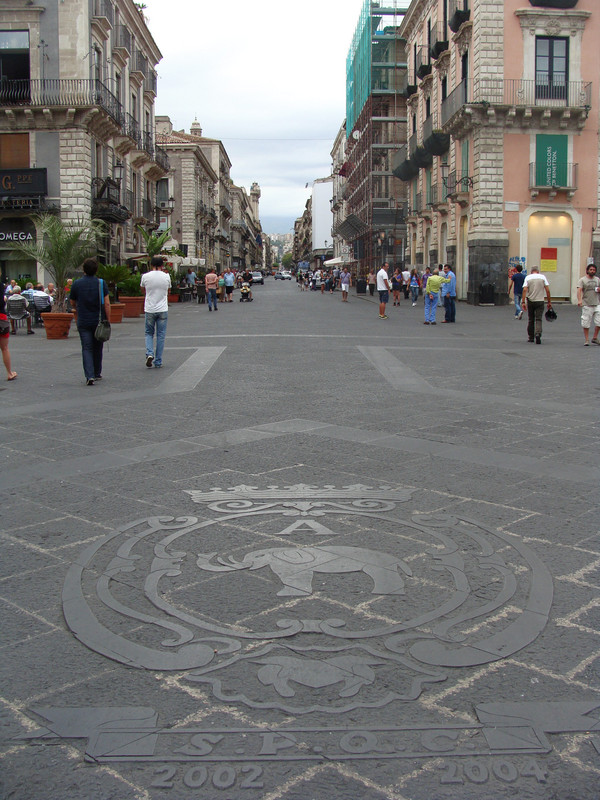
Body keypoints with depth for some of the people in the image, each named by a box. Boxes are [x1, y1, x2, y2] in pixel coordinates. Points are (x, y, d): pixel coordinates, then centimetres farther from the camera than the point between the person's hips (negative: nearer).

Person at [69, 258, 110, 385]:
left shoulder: (76, 284, -2)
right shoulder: (101, 283, -5)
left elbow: (72, 303, 10)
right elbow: (107, 304, -9)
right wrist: (108, 321, -2)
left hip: (83, 322, -1)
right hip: (99, 321, 1)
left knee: (86, 349, 0)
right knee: (97, 348, 15)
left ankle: (89, 376, -14)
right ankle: (97, 374, 27)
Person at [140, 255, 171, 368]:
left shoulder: (145, 276, -5)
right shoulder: (166, 276, -4)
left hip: (149, 310, 0)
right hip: (162, 310, 0)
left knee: (149, 333, 16)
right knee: (161, 335, 7)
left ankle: (150, 353, -8)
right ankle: (158, 362, 8)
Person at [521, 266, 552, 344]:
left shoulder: (528, 277, 2)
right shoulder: (543, 277, 2)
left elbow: (525, 290, -10)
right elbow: (547, 290, -2)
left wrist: (523, 302, -12)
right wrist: (549, 302, 4)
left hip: (530, 301, 1)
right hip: (540, 301, -1)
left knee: (530, 320, 12)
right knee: (538, 319, -3)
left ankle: (530, 337, 19)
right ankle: (538, 334, -25)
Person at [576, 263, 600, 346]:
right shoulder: (582, 280, 0)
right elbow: (579, 290, -13)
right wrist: (579, 300, -30)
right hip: (586, 305, -4)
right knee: (586, 323, -1)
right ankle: (586, 340, 9)